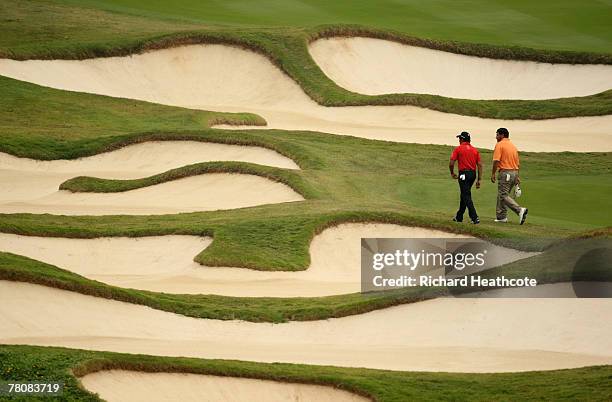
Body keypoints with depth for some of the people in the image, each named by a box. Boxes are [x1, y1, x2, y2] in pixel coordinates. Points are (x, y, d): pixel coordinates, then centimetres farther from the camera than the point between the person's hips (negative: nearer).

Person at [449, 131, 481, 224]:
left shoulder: (458, 149, -3)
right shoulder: (475, 150, 10)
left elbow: (451, 163, -9)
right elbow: (480, 165, 5)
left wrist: (452, 173, 10)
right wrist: (479, 180, 7)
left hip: (464, 174, -6)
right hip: (473, 174, 6)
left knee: (466, 196, -6)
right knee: (465, 194, 19)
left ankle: (475, 218, -17)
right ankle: (459, 217, 30)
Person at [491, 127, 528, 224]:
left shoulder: (499, 145, -7)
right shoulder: (513, 146, 17)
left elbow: (496, 161, -16)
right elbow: (517, 163, 18)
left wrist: (493, 174, -11)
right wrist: (517, 177, 21)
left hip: (505, 172, -8)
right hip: (514, 172, 8)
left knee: (504, 195, -8)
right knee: (502, 195, 16)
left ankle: (520, 210, -23)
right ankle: (501, 216, 16)